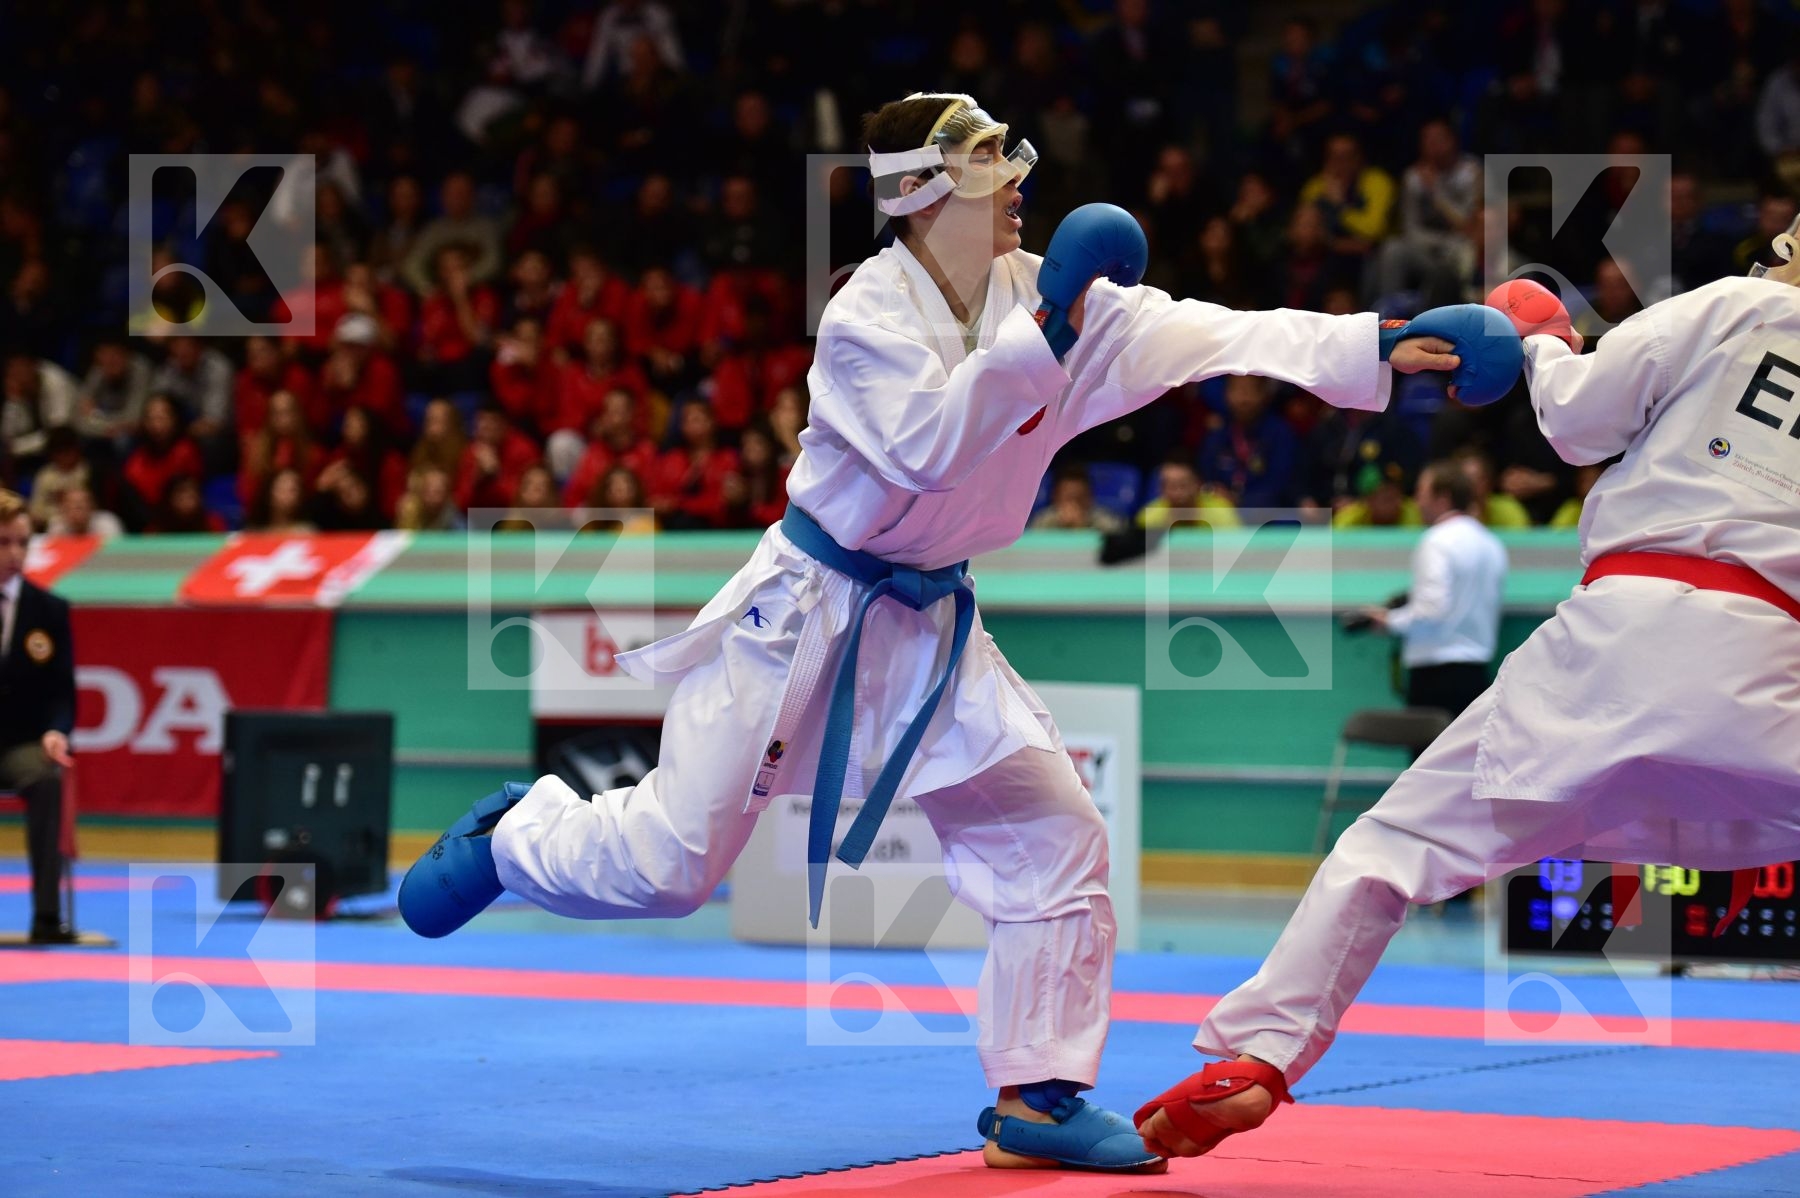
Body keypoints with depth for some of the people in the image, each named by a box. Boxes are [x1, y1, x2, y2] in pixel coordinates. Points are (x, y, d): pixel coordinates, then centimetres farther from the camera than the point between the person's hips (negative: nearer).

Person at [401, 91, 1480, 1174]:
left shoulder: (1039, 293, -1)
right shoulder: (867, 315, -19)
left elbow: (1192, 334, -6)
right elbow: (931, 446, -32)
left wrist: (1380, 349, -13)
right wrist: (1038, 338, -35)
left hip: (928, 625, 6)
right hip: (804, 615, -6)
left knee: (1055, 840, -1)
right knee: (669, 862, -4)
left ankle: (1035, 1102, 7)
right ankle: (513, 832, 27)